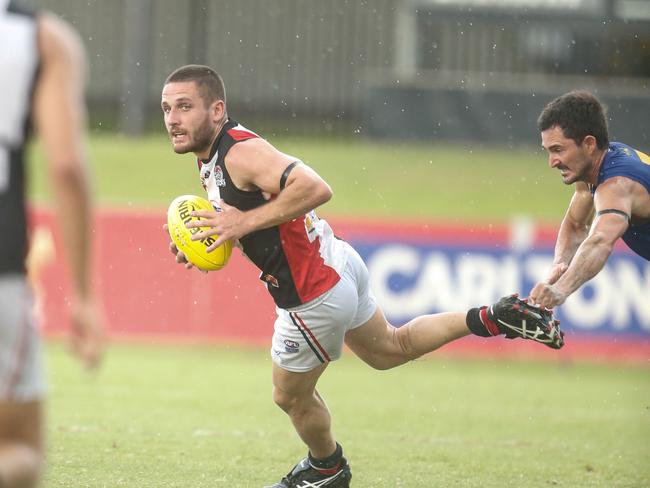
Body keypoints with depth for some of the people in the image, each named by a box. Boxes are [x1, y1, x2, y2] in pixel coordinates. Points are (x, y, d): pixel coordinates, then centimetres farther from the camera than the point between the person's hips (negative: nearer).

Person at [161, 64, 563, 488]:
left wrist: (245, 222, -35)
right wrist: (199, 245, 0)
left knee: (292, 396, 16)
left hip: (314, 297, -10)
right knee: (391, 349, 31)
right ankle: (490, 320, 28)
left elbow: (315, 187, -39)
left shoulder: (241, 152, -27)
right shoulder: (212, 156, 3)